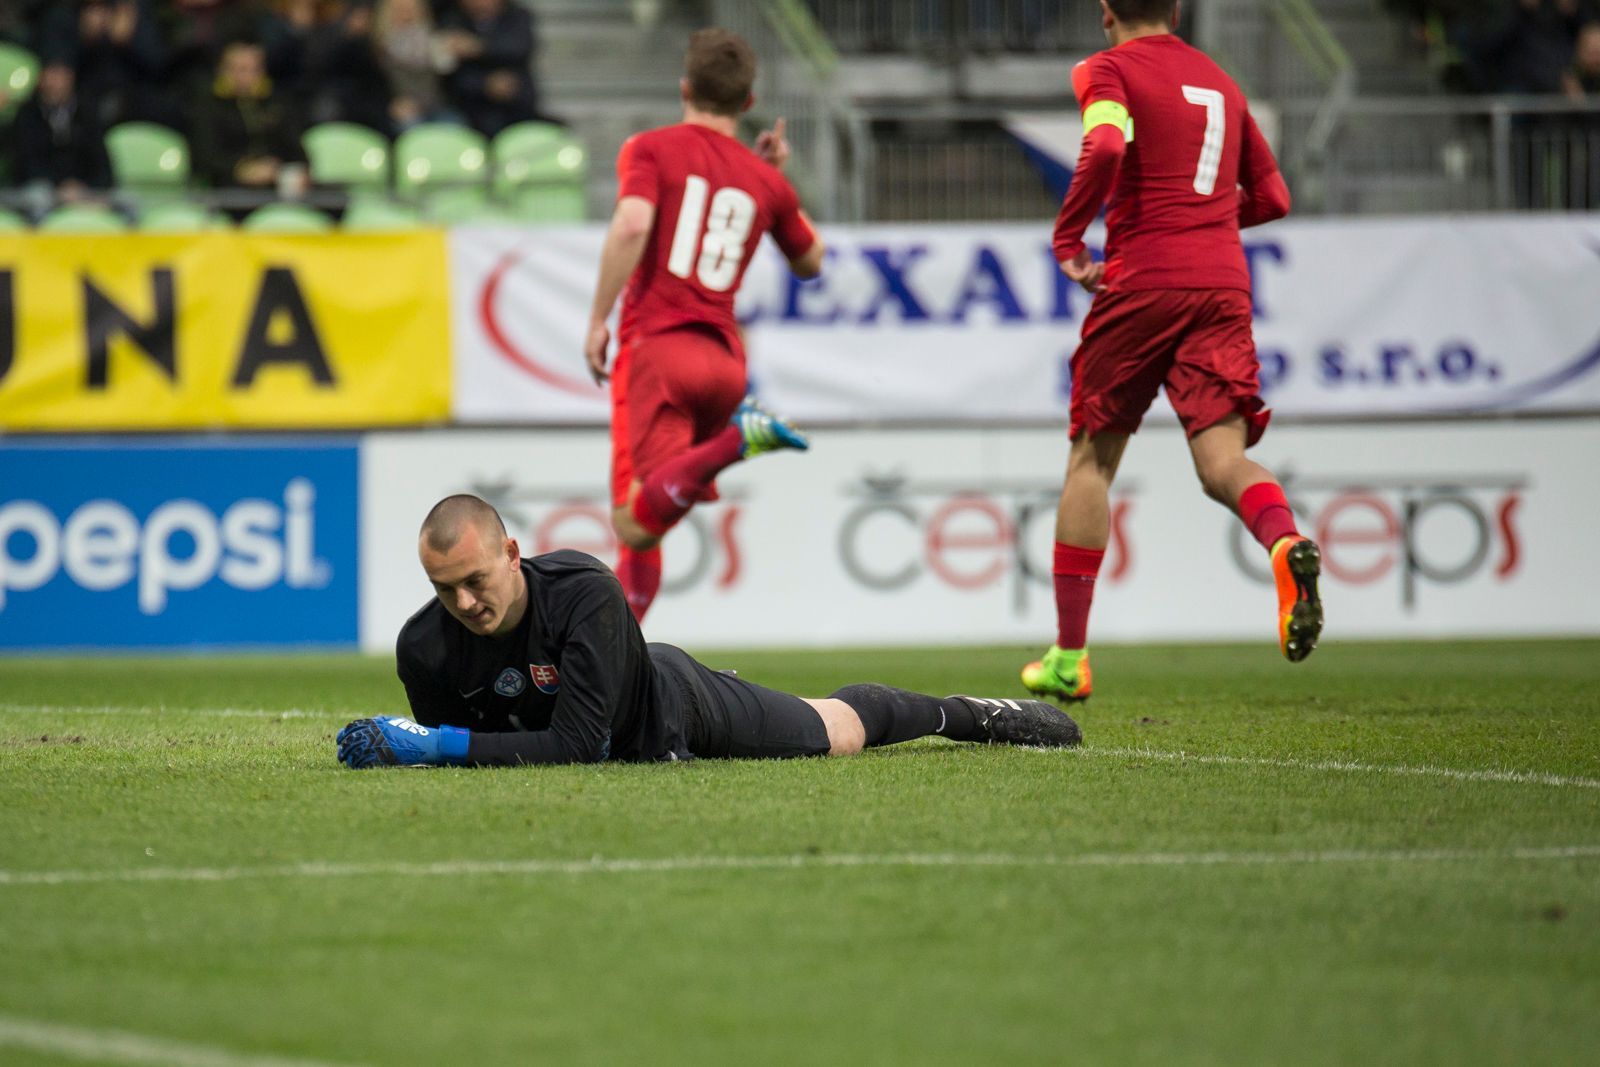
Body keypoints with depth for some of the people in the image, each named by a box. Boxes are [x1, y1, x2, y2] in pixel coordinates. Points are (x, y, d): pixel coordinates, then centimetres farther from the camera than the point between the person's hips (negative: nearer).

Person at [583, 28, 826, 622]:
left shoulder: (651, 150, 3)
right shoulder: (764, 179, 13)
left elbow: (633, 224, -17)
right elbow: (811, 263, 29)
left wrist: (598, 319, -13)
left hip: (656, 345, -5)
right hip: (725, 358, 5)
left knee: (636, 522, -17)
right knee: (649, 515, 18)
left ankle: (732, 442, -37)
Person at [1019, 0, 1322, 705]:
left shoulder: (1107, 70, 3)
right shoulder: (1219, 81, 21)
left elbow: (1107, 145, -19)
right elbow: (1272, 197, 24)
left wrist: (1067, 238, -9)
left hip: (1142, 281, -4)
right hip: (1223, 283, 4)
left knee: (1091, 458, 11)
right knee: (1223, 462, -5)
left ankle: (1068, 655, 13)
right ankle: (1287, 545, -41)